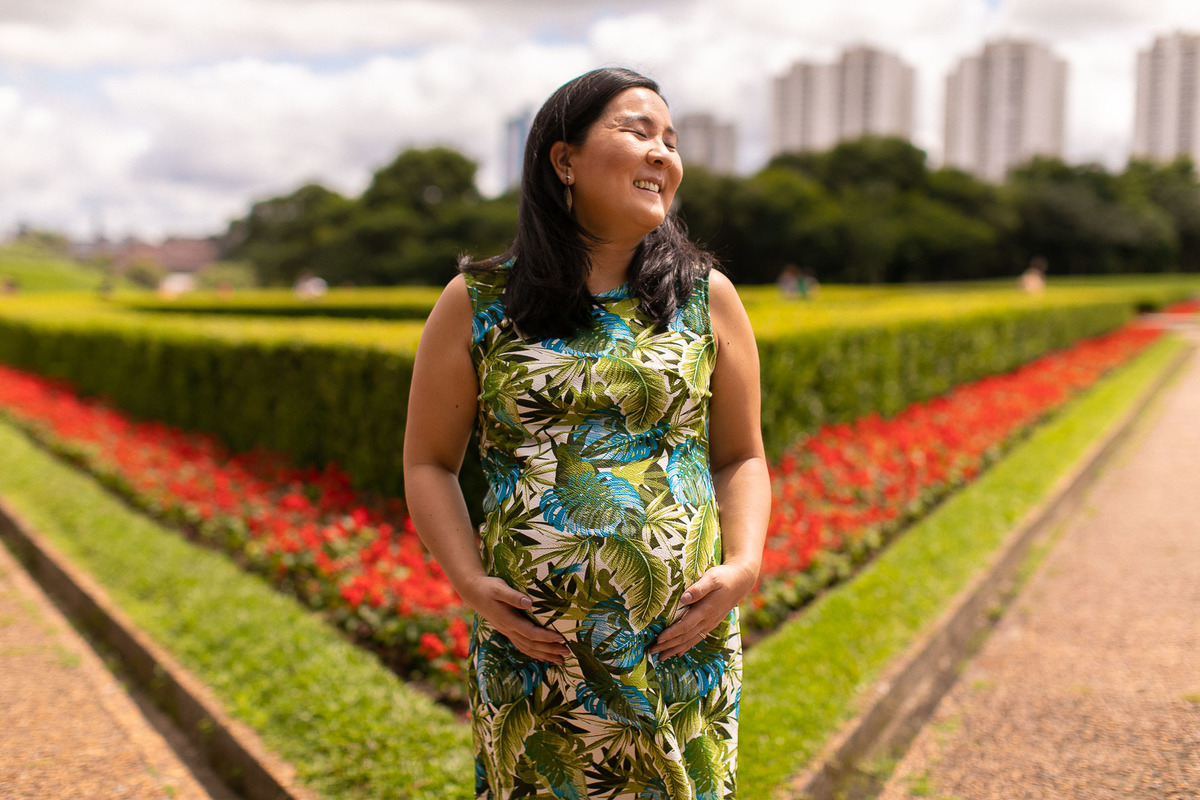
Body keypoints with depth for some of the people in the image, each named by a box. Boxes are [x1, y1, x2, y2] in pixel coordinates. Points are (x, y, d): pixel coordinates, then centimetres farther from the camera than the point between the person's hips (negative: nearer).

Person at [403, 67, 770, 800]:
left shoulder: (708, 299, 5)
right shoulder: (476, 305, 1)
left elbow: (741, 457, 9)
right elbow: (429, 463, 5)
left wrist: (743, 566, -7)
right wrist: (471, 582, -8)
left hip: (683, 648, 1)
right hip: (531, 652, -1)